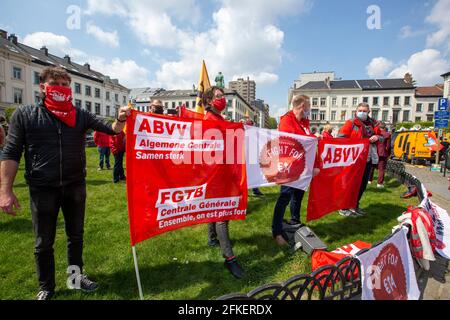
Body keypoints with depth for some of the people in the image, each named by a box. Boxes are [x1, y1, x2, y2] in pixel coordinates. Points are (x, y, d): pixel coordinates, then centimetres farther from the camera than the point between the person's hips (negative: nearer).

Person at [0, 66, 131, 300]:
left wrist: (120, 120, -27)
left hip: (75, 186, 2)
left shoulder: (80, 115, 3)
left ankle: (76, 276, 38)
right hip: (42, 189, -2)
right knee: (43, 243, 13)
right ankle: (46, 288, 34)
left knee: (76, 235, 17)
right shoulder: (24, 115, -2)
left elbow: (111, 130, -4)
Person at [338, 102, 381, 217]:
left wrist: (377, 137, -3)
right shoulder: (350, 123, -2)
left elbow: (381, 137, 20)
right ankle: (344, 208, 5)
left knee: (363, 183, 11)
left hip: (368, 158, 6)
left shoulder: (373, 124, 13)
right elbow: (341, 138, -9)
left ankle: (355, 205, 26)